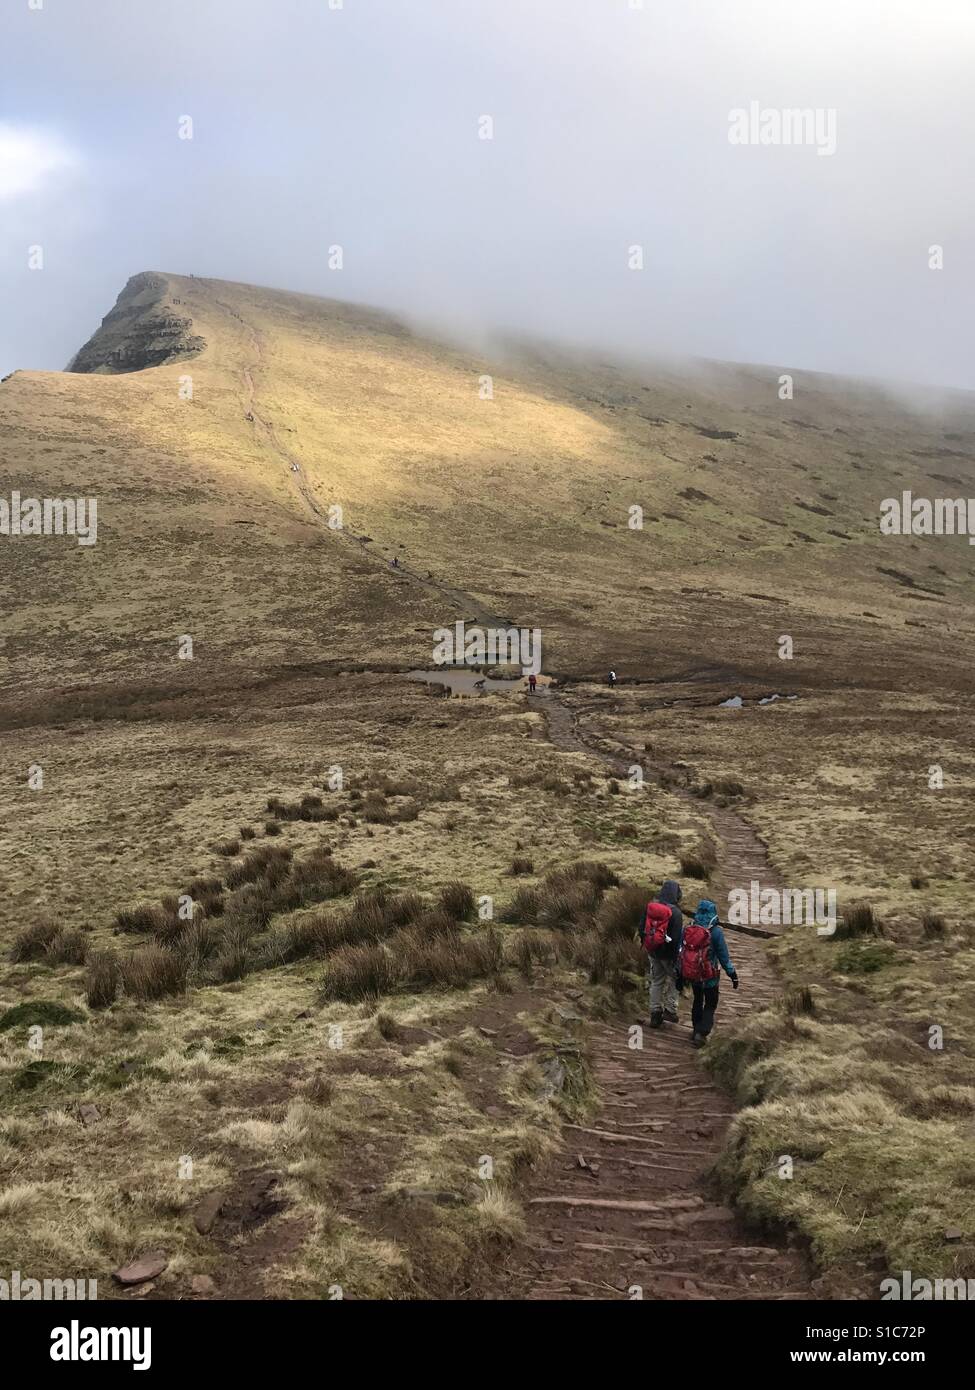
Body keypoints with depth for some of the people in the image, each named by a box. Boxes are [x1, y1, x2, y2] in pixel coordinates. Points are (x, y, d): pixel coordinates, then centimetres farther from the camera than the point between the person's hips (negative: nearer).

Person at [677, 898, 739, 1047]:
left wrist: (679, 976, 11)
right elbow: (724, 956, -14)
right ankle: (701, 1033, -5)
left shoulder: (689, 928, -4)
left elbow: (680, 952, 2)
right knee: (710, 1004, 10)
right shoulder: (715, 931, -18)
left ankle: (696, 1030, 32)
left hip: (691, 975, 4)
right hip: (709, 977, -4)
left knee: (697, 1000, 25)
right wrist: (733, 975, -1)